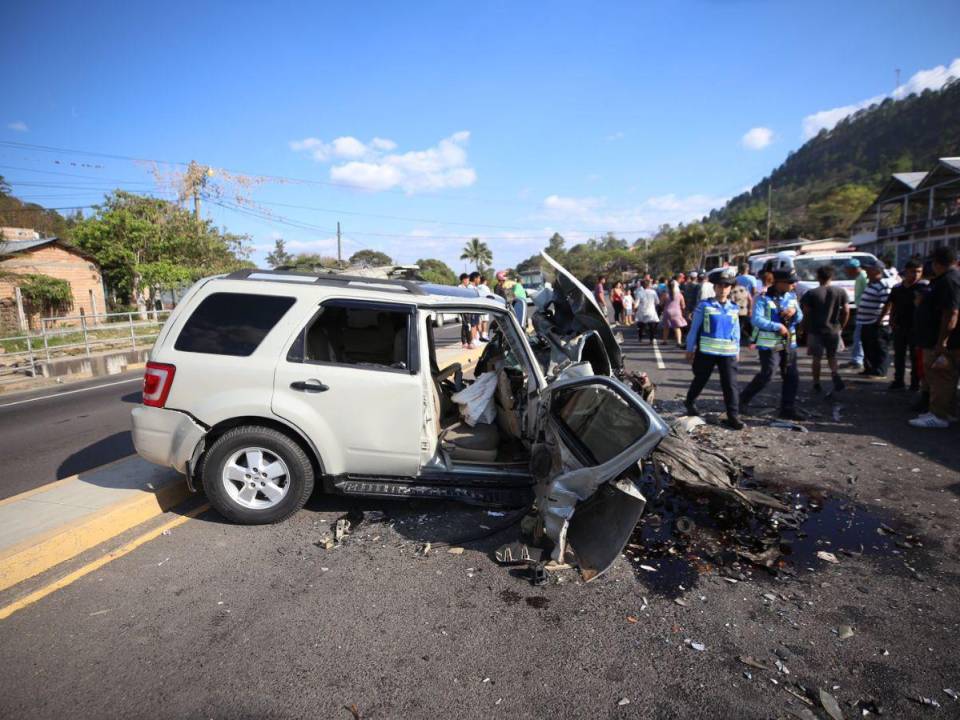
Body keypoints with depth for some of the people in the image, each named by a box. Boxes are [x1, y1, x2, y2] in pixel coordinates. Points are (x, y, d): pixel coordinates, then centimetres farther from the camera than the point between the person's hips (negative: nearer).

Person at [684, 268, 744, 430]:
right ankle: (690, 402, 36)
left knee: (730, 384, -1)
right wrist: (690, 349, -3)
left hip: (728, 352, 3)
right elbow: (694, 328, -2)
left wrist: (737, 351, 15)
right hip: (706, 351, -3)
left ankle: (733, 416, 4)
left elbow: (736, 331, 16)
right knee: (700, 380, 12)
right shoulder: (704, 305, -4)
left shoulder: (734, 308, 8)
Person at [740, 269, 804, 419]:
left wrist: (794, 312, -11)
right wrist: (777, 326, -27)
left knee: (792, 376, 6)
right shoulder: (764, 298, -11)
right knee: (766, 374, -10)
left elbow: (799, 318, 11)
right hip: (769, 343, -6)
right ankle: (743, 398, 10)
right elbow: (756, 319, -20)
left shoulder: (792, 296, 9)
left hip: (788, 342, 7)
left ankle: (788, 409, 16)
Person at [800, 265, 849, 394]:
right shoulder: (841, 292, 0)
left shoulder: (811, 293, -8)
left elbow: (806, 313, -10)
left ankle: (816, 384, 12)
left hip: (816, 330, -2)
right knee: (832, 356, 16)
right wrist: (841, 326, 11)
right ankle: (836, 374, -9)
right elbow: (846, 311, 0)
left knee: (817, 358, 8)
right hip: (834, 330, 2)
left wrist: (806, 328, 2)